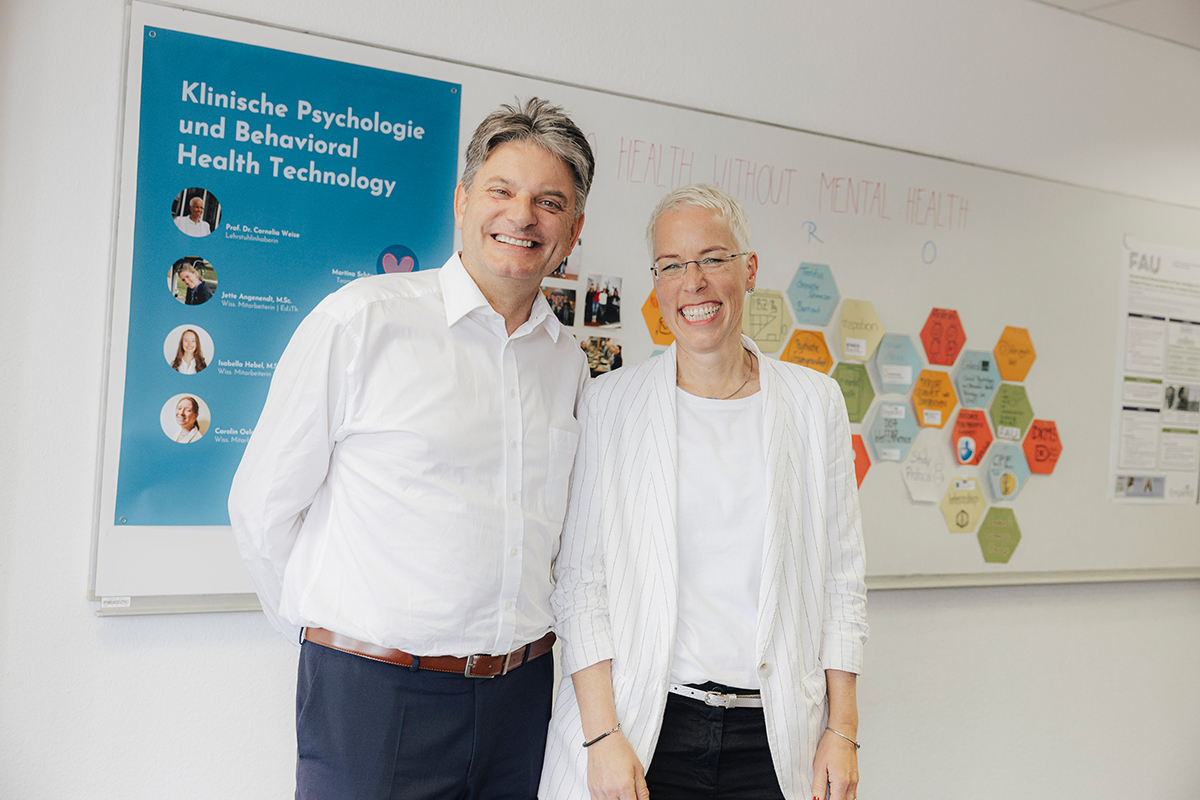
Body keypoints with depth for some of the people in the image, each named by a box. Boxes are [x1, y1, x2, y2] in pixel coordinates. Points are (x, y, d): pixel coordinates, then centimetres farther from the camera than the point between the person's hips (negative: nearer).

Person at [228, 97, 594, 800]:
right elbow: (263, 506, -4)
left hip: (522, 692, 5)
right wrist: (330, 634, 3)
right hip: (374, 692, -4)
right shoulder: (362, 319, -10)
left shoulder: (570, 362, 6)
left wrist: (514, 643, 14)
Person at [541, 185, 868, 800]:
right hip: (643, 727, -1)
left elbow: (841, 572, 5)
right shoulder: (608, 403, -2)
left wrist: (843, 728, 1)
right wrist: (602, 733, -10)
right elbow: (578, 576, -4)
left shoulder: (814, 403, 2)